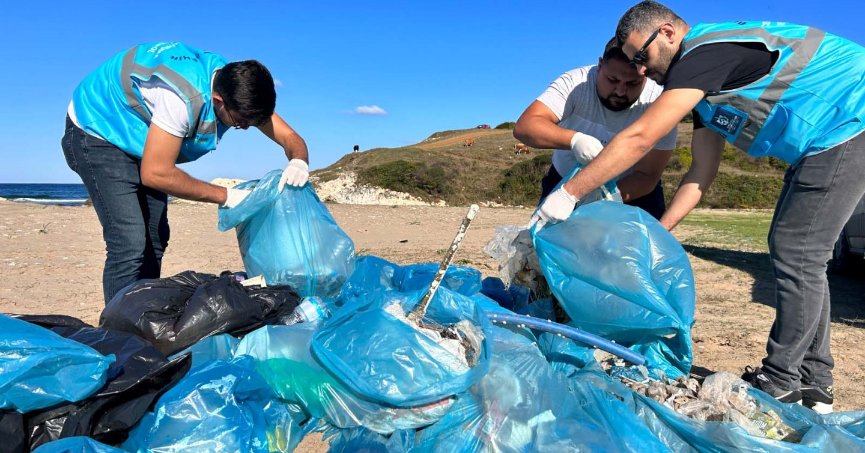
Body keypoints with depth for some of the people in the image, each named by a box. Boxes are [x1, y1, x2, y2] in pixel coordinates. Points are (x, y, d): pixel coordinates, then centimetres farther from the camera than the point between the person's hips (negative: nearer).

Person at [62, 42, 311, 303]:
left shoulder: (239, 90, -15)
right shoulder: (183, 97, -39)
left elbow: (290, 137, -10)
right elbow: (154, 173, -34)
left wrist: (298, 162, -34)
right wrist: (226, 196, -30)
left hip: (137, 136, 8)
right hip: (96, 134, -8)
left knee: (154, 241, 9)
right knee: (130, 244, -20)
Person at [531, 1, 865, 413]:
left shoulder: (705, 51, -19)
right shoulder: (705, 83, 10)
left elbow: (639, 139, -28)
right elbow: (701, 174, 9)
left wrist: (568, 195, -25)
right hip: (831, 140, 10)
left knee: (797, 256, -8)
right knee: (797, 254, 10)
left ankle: (780, 383, 4)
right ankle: (814, 383, 20)